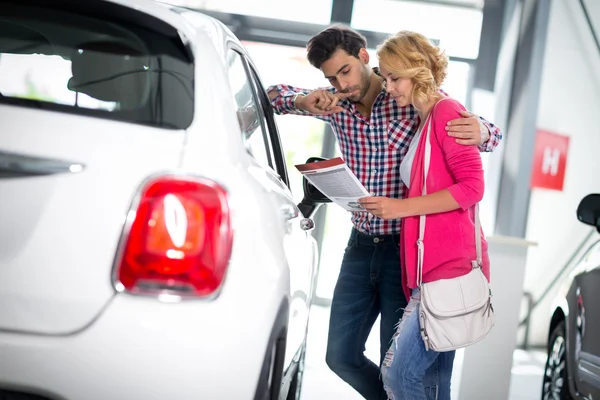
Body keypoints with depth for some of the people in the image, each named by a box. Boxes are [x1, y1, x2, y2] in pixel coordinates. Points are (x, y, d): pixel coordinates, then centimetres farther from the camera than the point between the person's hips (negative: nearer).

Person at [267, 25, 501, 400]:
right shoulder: (336, 104, 3)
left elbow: (492, 134, -5)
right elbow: (274, 94, 10)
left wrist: (481, 132, -31)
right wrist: (303, 101, -13)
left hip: (406, 248, -6)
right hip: (361, 246, 6)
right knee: (341, 355, 12)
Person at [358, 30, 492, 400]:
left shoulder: (447, 112, -7)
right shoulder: (423, 122, 20)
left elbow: (472, 186, -15)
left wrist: (402, 207, -16)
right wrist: (388, 205, 7)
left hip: (451, 268, -9)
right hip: (433, 268, 9)